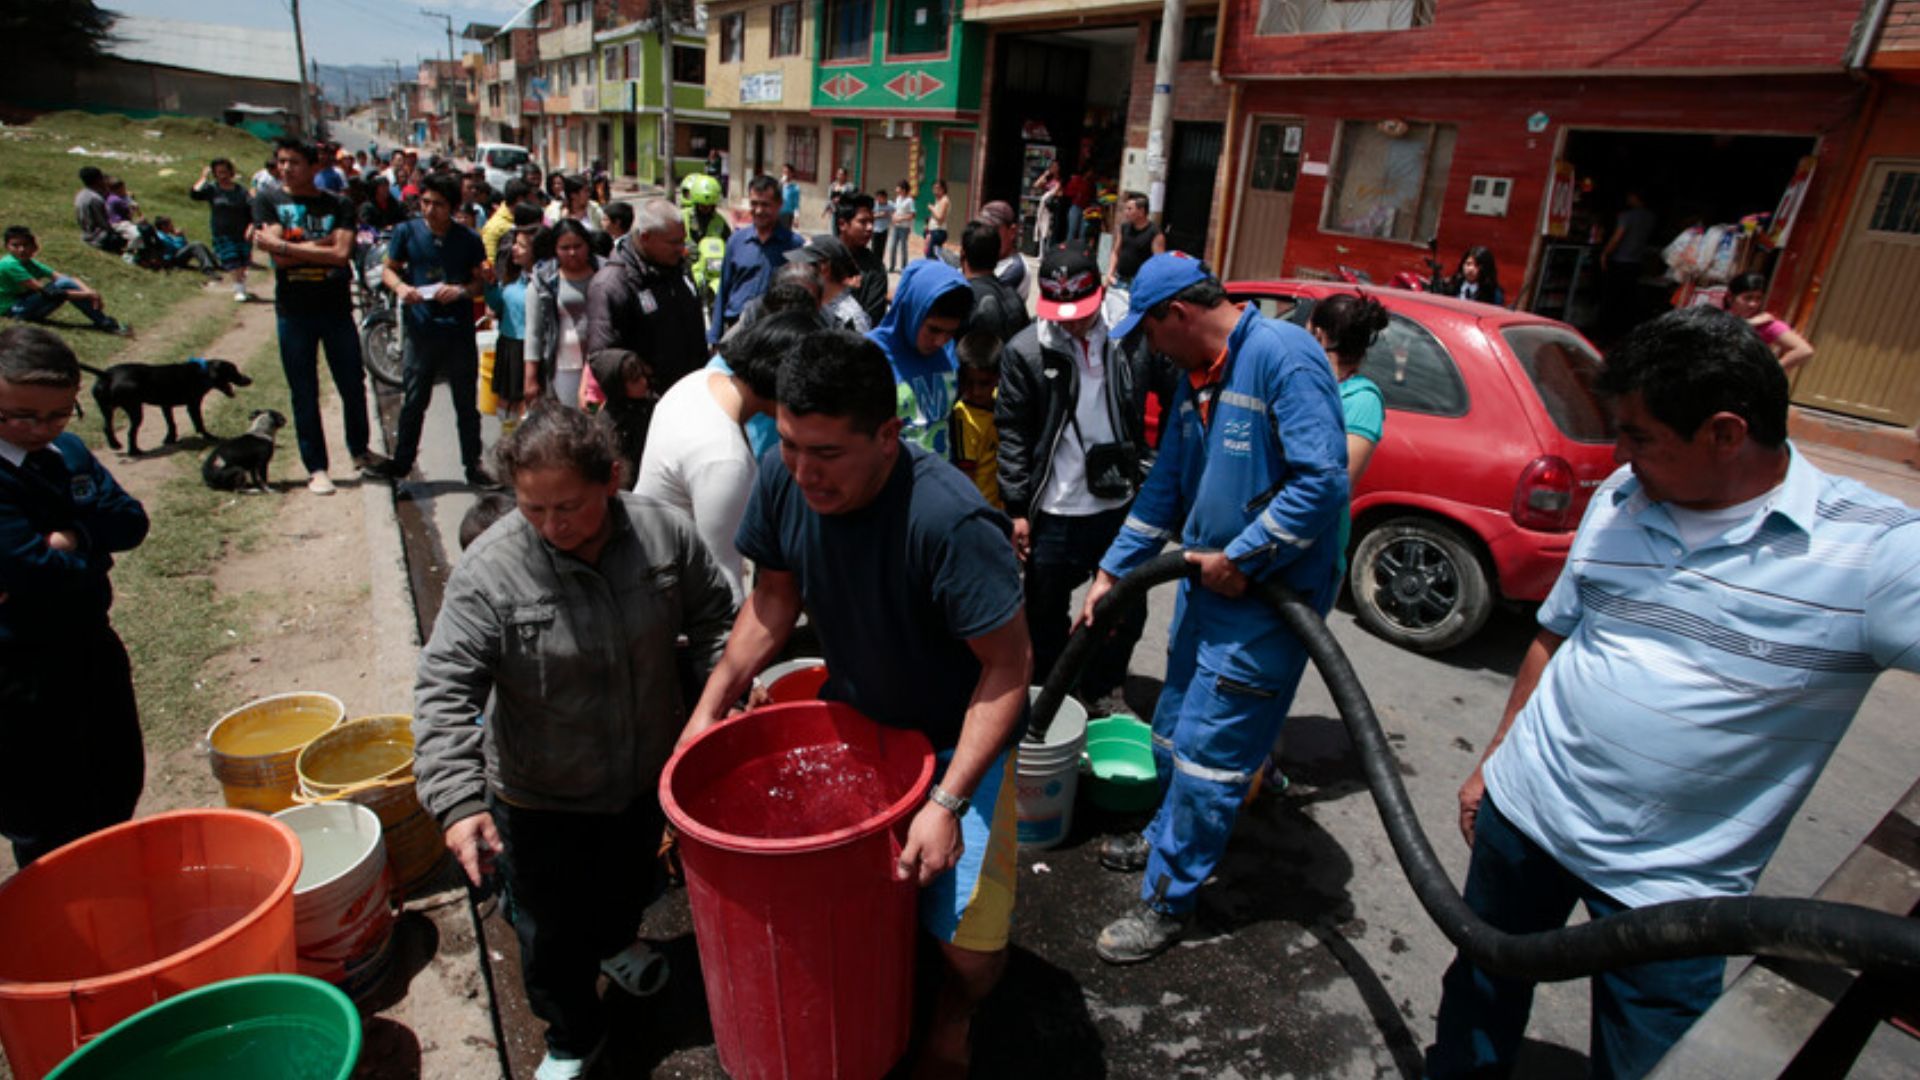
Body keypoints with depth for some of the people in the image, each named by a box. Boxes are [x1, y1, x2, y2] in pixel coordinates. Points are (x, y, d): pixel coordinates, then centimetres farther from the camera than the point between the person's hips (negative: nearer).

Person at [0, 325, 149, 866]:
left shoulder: (70, 451, 2)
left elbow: (131, 521, -5)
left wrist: (71, 536, -21)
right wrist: (92, 551, -12)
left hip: (93, 645, 7)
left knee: (119, 786, 23)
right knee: (47, 825, 9)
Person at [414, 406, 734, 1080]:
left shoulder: (664, 533, -17)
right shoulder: (489, 571, -25)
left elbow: (712, 615, -1)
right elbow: (444, 692, -24)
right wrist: (459, 800, -33)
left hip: (648, 777, 3)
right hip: (542, 800, -3)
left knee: (633, 885, 31)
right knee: (552, 932, 15)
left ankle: (614, 943, 67)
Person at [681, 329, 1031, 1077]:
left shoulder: (950, 522, -35)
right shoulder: (782, 475, -17)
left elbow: (1008, 667, -26)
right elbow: (774, 595, 0)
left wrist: (947, 802, -30)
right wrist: (711, 705, -3)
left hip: (957, 735, -5)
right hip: (851, 709, 5)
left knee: (971, 944, -10)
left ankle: (952, 1014, 28)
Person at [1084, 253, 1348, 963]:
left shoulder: (1284, 355, -20)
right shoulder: (1197, 376, 8)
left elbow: (1324, 479, -27)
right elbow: (1165, 486, 15)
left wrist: (1239, 560, -20)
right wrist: (1111, 572, 15)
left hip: (1268, 594, -9)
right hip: (1207, 582, 9)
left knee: (1207, 750, -1)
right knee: (1174, 731, 21)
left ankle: (1168, 900, 14)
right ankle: (1168, 838, 44)